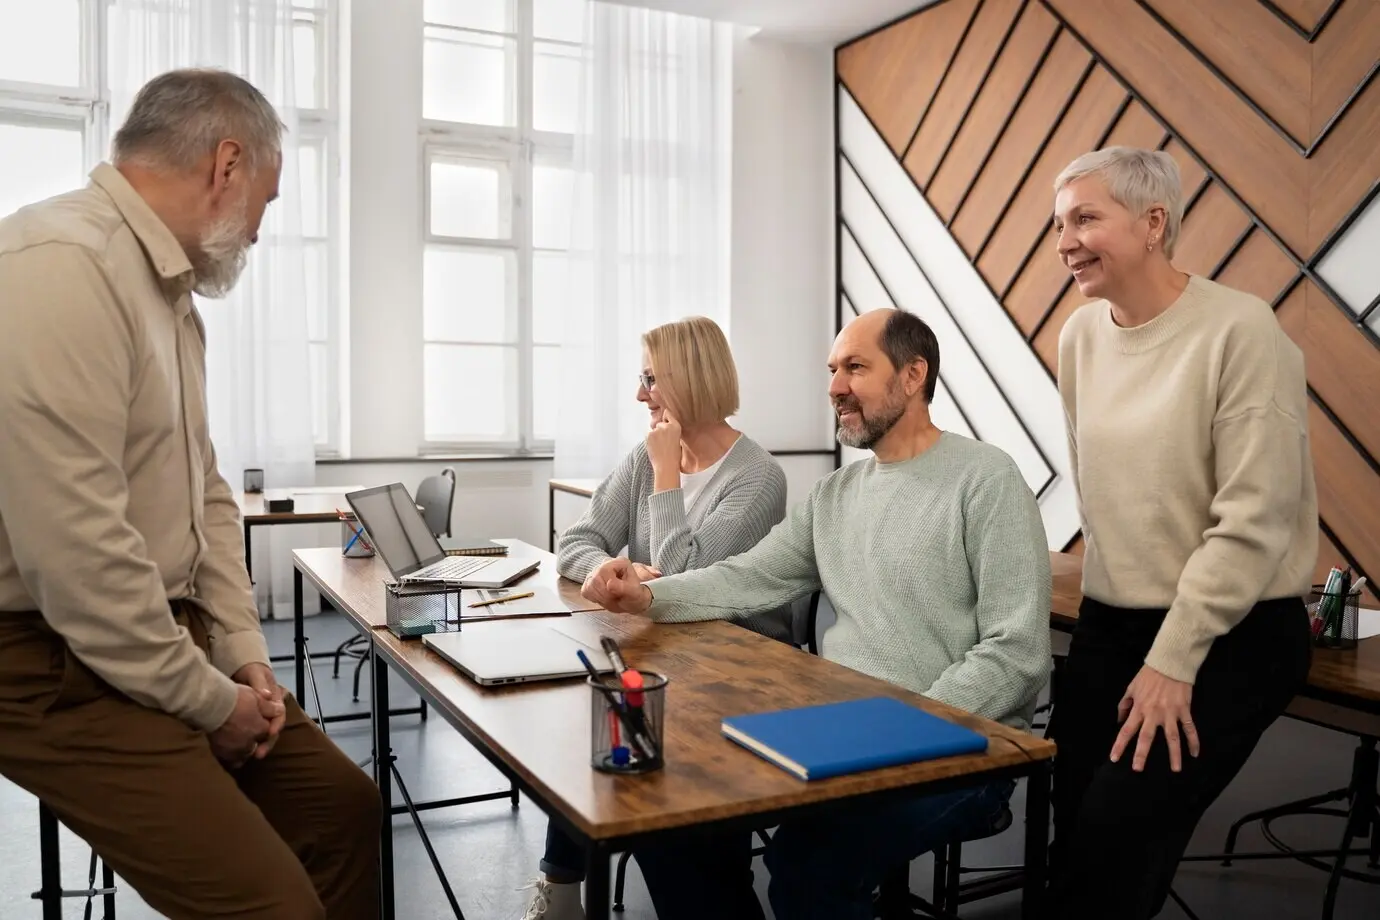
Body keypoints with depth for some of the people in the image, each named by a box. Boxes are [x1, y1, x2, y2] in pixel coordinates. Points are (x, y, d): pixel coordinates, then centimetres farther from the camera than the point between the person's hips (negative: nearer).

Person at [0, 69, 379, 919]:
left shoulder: (169, 289, 11)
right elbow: (75, 550, -28)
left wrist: (243, 649, 5)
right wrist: (208, 697, -15)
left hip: (164, 635, 10)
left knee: (345, 804, 11)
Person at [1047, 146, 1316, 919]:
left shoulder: (1240, 330, -16)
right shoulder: (1080, 336, 4)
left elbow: (1253, 520, -18)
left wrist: (1172, 659, -15)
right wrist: (1118, 594, 13)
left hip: (1231, 638, -6)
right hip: (1109, 624, 6)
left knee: (1115, 840, -10)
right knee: (1073, 837, 6)